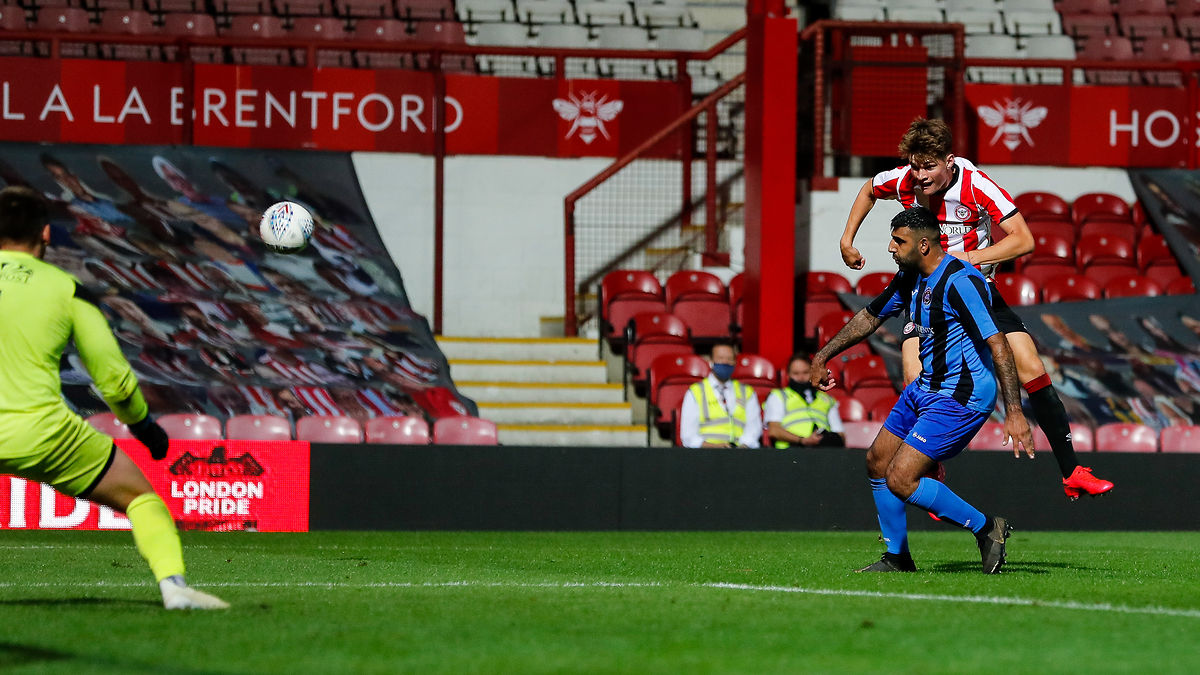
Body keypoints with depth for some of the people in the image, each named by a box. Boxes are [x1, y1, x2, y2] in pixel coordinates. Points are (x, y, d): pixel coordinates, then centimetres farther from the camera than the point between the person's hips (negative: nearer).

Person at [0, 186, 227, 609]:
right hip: (42, 432, -1)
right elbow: (114, 377, 8)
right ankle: (172, 582, -8)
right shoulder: (65, 289, 5)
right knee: (139, 495, 13)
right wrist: (144, 424, 25)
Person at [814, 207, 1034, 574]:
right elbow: (870, 316, 23)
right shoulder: (910, 278, 6)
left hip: (961, 398, -10)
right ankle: (897, 558, 27)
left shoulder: (960, 281, -24)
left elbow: (997, 344, -29)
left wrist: (1014, 412, -34)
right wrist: (822, 357, 25)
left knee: (900, 481, -15)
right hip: (925, 388, 10)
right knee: (877, 462, 15)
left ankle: (986, 528, -2)